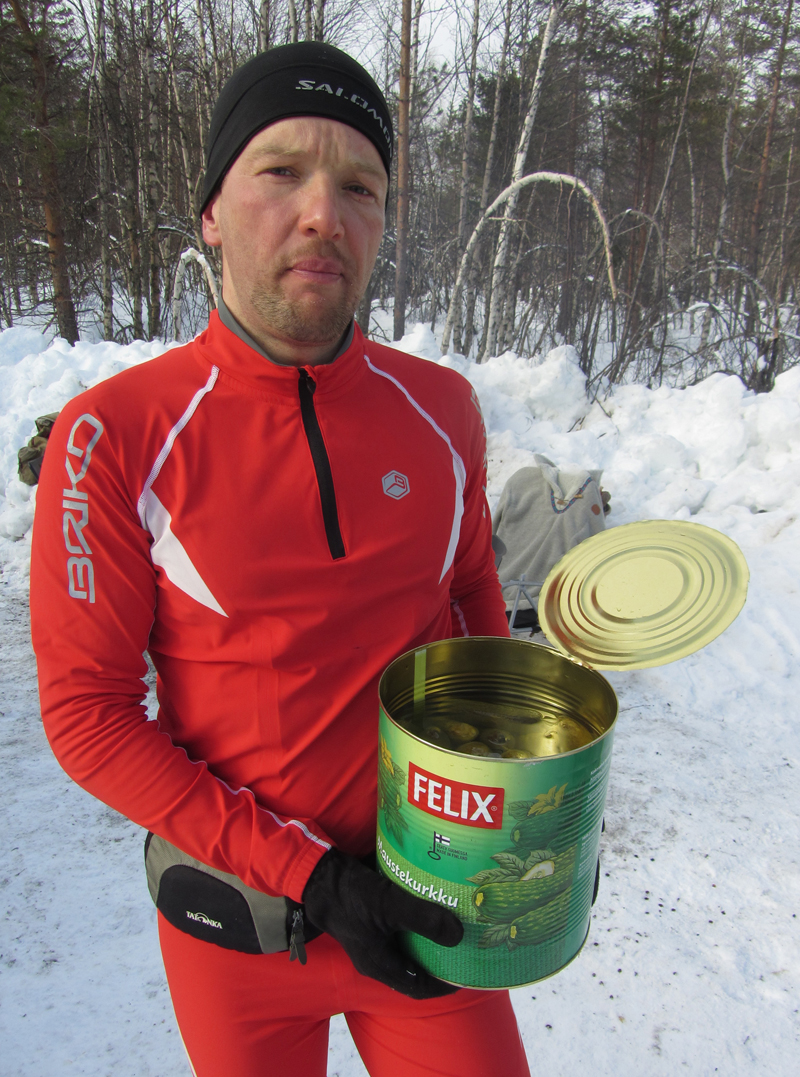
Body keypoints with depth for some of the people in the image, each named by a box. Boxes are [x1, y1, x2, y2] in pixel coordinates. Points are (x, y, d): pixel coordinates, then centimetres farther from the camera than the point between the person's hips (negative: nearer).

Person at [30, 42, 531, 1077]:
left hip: (425, 899, 3)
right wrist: (306, 877, -17)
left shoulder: (441, 408, -6)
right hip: (238, 919, -1)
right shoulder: (113, 435, -17)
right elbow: (87, 713, -14)